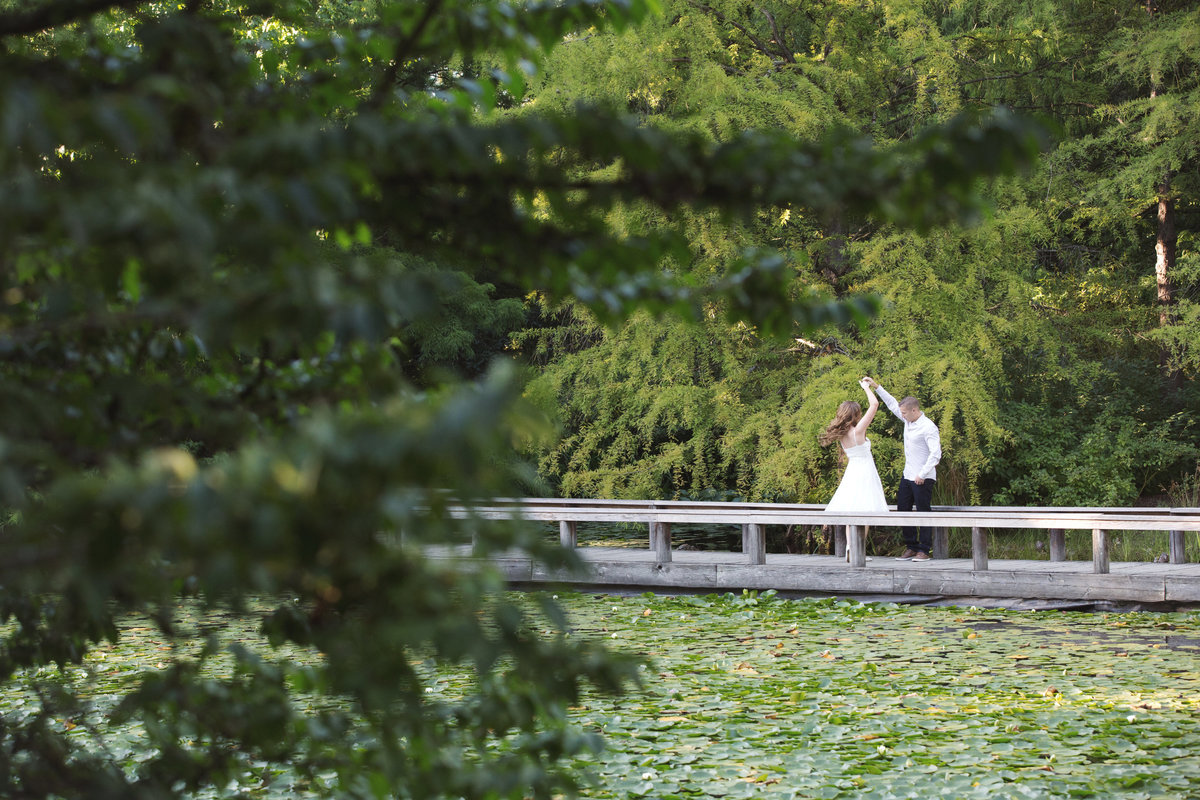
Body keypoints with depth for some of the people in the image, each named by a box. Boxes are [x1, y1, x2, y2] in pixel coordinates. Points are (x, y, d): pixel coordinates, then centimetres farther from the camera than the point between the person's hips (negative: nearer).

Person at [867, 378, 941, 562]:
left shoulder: (928, 428, -17)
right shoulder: (909, 421, 8)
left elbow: (935, 454, -21)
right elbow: (892, 404, 21)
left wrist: (922, 474, -23)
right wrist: (876, 387, 19)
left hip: (923, 479, -9)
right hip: (907, 476, 9)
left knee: (923, 513, -3)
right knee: (903, 510, 9)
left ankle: (924, 551, 1)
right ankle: (911, 547, 16)